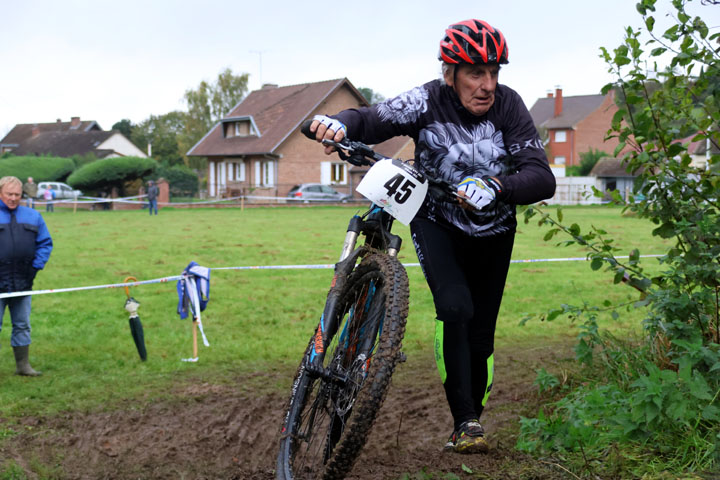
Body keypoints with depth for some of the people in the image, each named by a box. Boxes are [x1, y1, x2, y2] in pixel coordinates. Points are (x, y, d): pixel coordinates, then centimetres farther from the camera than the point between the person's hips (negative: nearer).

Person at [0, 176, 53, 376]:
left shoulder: (33, 217, 9)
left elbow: (45, 243, 12)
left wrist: (37, 265, -1)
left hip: (23, 282, 4)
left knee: (22, 326, 12)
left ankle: (23, 365, 20)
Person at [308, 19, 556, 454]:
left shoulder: (509, 106, -21)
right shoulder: (427, 103, -20)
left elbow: (543, 179, -28)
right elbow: (372, 120, -22)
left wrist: (496, 186, -47)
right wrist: (339, 124, -45)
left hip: (492, 234, 1)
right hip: (437, 225, -1)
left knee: (480, 335, 5)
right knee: (455, 307, -26)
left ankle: (473, 415, 29)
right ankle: (466, 422, -17)